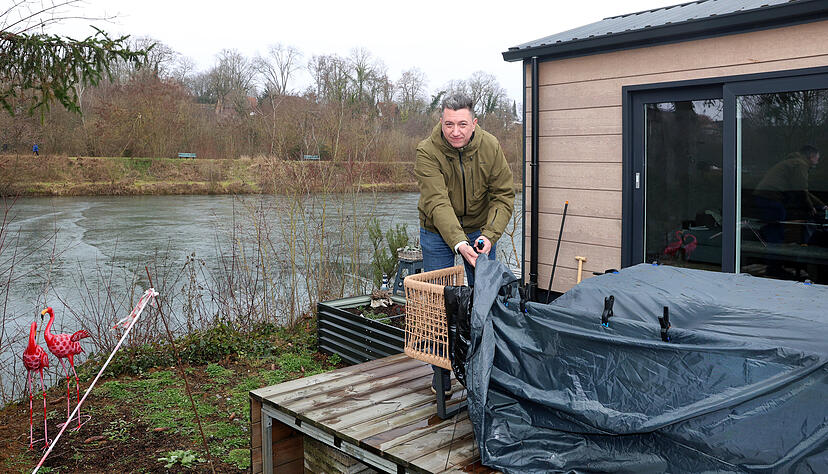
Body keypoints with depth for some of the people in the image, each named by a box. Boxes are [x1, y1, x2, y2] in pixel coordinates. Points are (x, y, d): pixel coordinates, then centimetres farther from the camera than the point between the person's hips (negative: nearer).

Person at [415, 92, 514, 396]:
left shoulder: (490, 147, -15)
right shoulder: (427, 152, -23)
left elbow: (503, 195, -13)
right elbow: (437, 203, -32)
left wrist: (489, 234, -29)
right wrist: (459, 243, -46)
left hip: (480, 230, 2)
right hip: (437, 233, -2)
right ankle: (441, 376, 15)